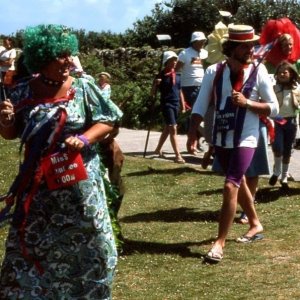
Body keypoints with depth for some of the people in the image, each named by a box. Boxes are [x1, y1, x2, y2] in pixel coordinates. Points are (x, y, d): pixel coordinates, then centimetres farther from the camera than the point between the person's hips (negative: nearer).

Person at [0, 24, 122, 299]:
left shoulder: (83, 88, -6)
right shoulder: (23, 93, -3)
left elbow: (108, 121, -2)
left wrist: (84, 139, -18)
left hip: (79, 182, -1)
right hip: (38, 185, 1)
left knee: (84, 242, 9)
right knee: (32, 245, 9)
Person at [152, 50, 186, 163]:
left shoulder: (177, 76, 8)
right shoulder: (161, 75, -6)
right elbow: (152, 93, -5)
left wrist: (183, 107, 14)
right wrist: (155, 84, -24)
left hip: (176, 104, 6)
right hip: (166, 104, -6)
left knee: (167, 128, 18)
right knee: (173, 129, -14)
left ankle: (158, 149, 36)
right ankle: (178, 156, -17)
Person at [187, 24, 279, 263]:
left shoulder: (258, 72, -8)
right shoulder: (214, 72, -4)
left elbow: (274, 108, -5)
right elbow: (201, 106, -5)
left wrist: (247, 103, -18)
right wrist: (193, 133, -16)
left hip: (245, 140, -4)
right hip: (221, 139, 4)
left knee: (230, 186, -14)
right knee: (238, 183, 20)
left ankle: (220, 242, -7)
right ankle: (255, 225, 42)